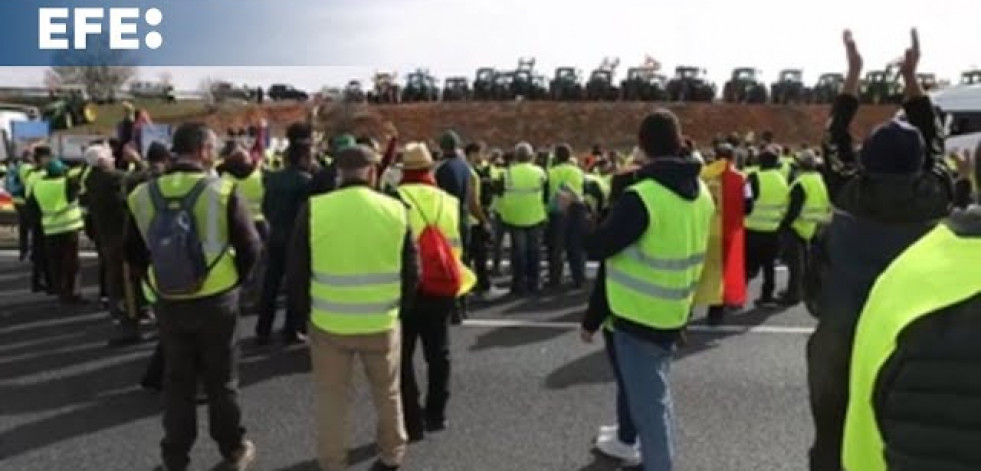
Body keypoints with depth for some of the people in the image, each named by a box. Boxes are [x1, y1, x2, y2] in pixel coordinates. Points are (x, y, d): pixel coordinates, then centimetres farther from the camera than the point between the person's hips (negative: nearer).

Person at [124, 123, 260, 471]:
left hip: (168, 304, 3)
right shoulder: (222, 192, -14)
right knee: (221, 381, 13)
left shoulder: (143, 195, -2)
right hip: (217, 302, -3)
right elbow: (250, 247, -13)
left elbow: (133, 252, 5)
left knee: (177, 382, 16)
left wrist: (157, 283, 14)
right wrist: (234, 280, 2)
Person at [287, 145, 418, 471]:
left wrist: (303, 309, 13)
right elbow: (411, 272, 1)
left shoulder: (314, 209, -9)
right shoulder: (396, 209, -6)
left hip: (328, 323, -1)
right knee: (387, 393, 23)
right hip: (382, 322, 1)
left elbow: (297, 271, -2)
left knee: (331, 399, 17)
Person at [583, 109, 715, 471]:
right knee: (657, 395, 24)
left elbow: (596, 246, -18)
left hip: (640, 316, -8)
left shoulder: (641, 197, -24)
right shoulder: (702, 193, 3)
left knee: (648, 402, 3)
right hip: (674, 313, 9)